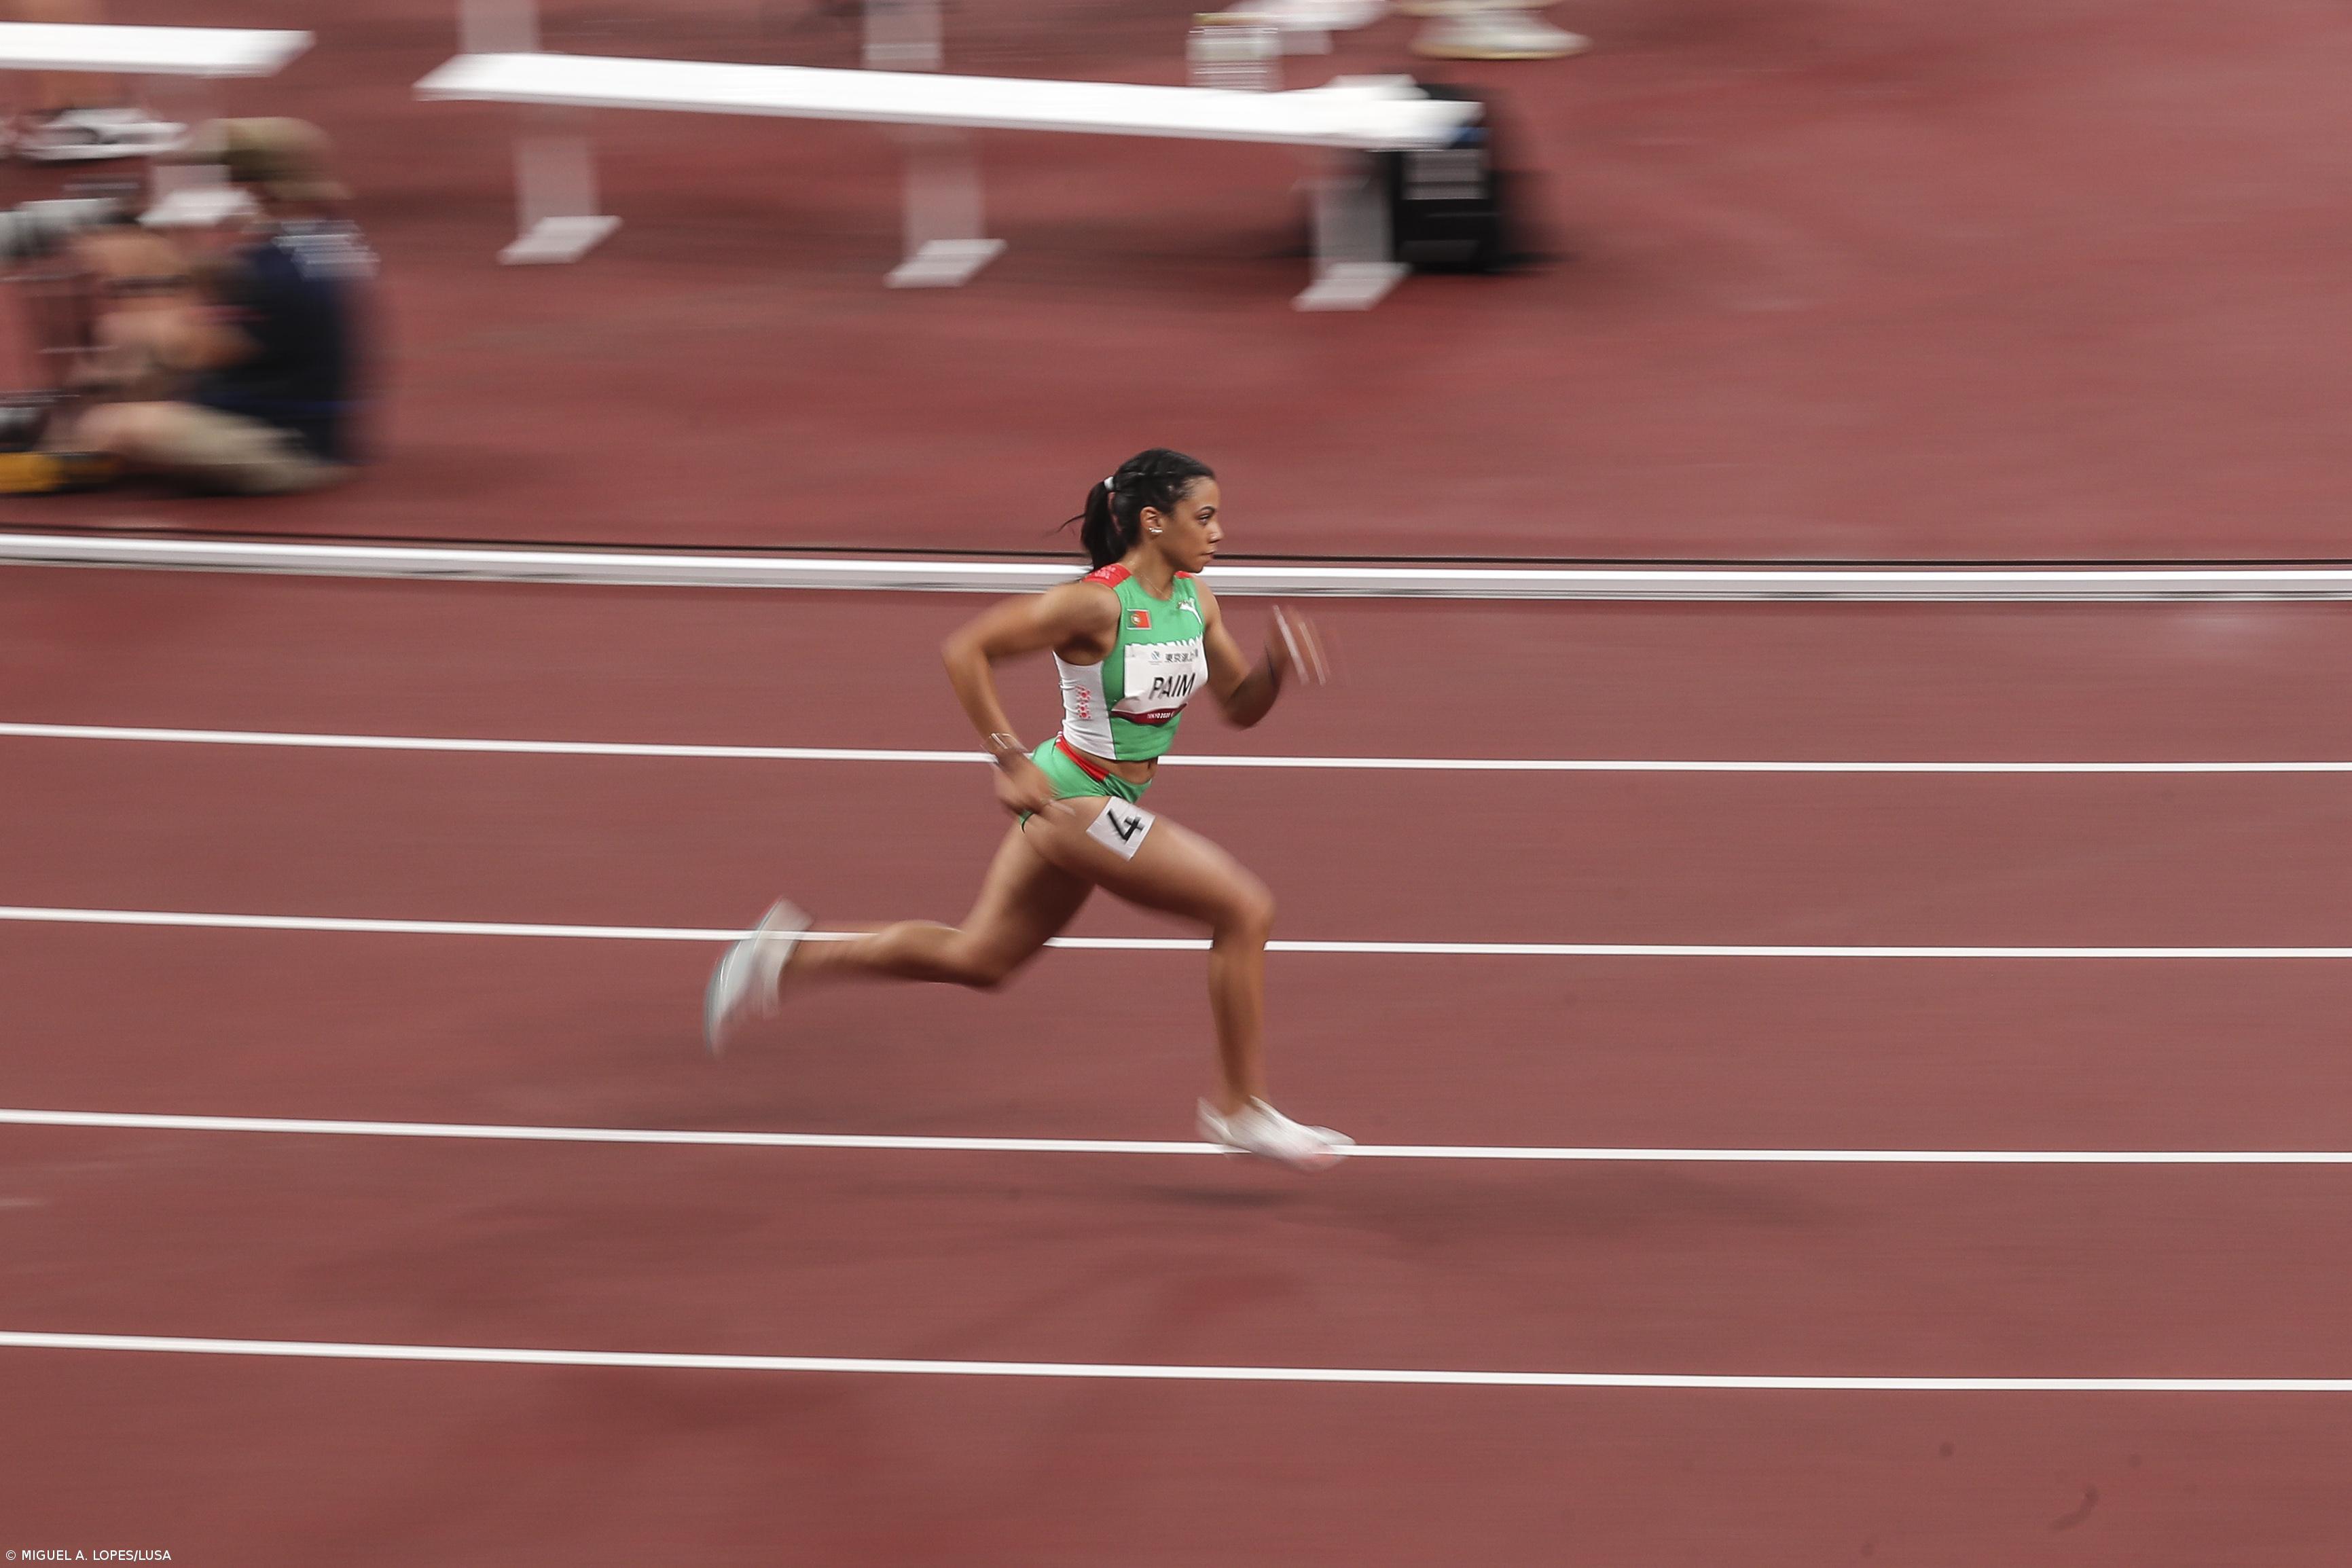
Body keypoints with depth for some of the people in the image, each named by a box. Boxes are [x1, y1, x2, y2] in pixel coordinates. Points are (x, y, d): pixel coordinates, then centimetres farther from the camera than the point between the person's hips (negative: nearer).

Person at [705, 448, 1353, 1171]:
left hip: (1105, 806, 9)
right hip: (1075, 799, -9)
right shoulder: (1096, 603, -21)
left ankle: (789, 956, 24)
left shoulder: (1195, 600, 4)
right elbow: (965, 650, -19)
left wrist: (1277, 668, -8)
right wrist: (1010, 760, -20)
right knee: (1246, 908, -12)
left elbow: (1239, 705, 14)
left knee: (978, 958, 18)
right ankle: (1239, 1107, -2)